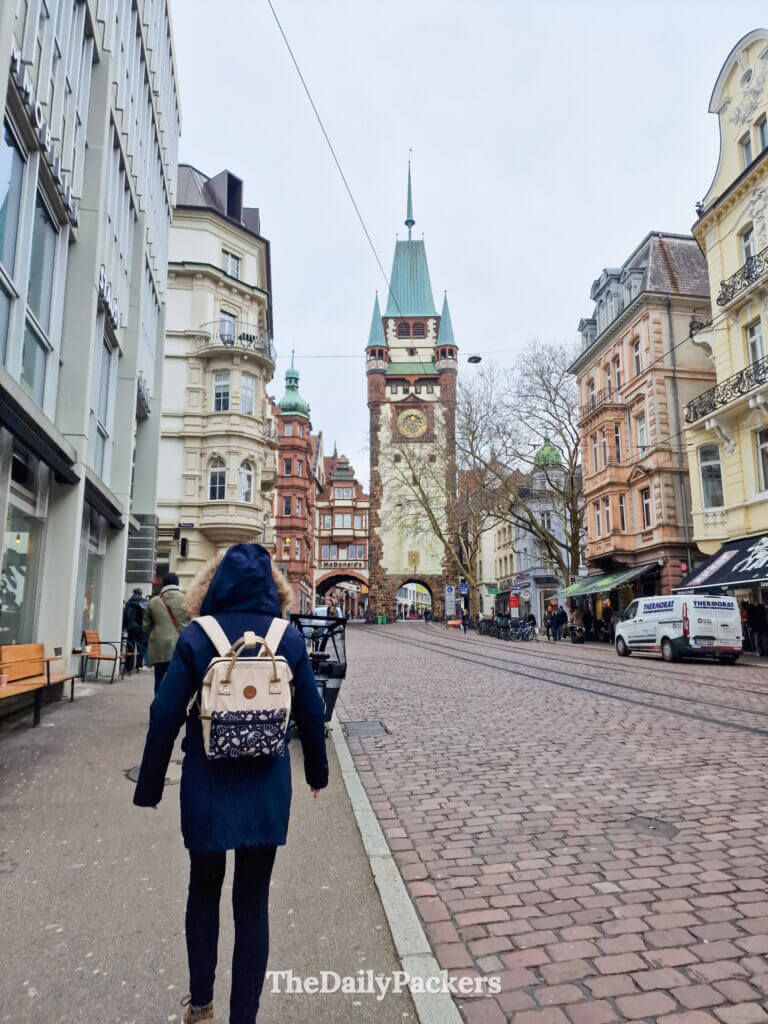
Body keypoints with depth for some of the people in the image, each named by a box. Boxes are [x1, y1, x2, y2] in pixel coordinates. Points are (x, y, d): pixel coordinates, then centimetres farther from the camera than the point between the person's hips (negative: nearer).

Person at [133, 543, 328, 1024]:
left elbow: (165, 717, -10)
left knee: (205, 889, 24)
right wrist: (317, 771, 15)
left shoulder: (197, 637, -11)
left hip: (206, 787, 0)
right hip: (267, 790, 0)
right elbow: (311, 714, -1)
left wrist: (150, 787, 3)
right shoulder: (289, 638, -7)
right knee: (253, 901, 15)